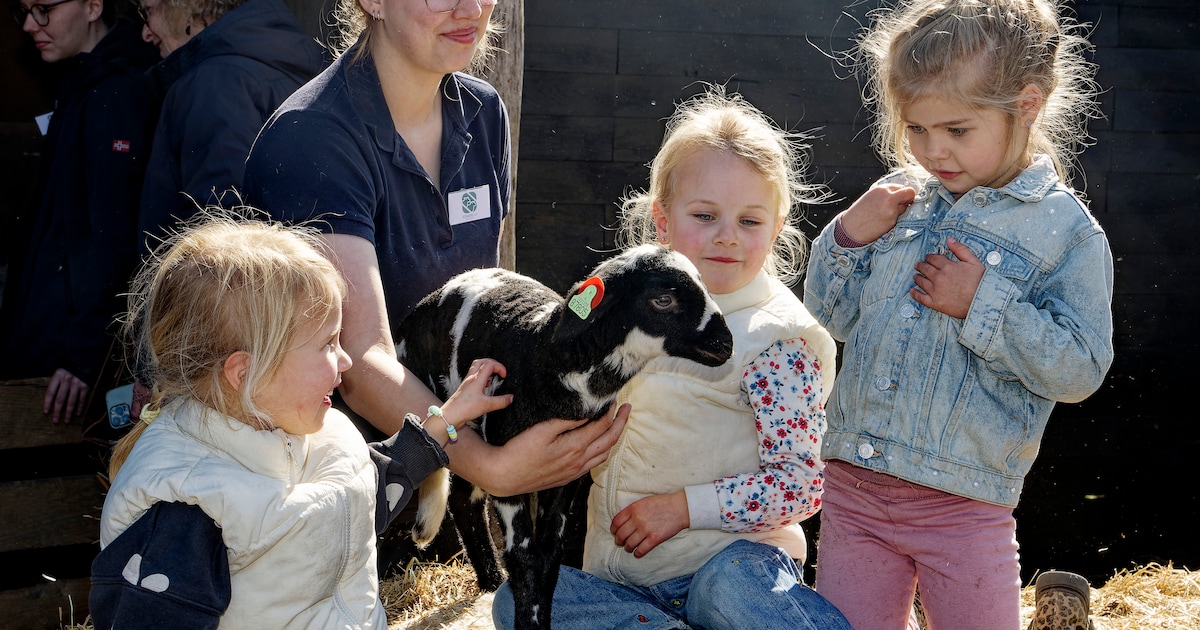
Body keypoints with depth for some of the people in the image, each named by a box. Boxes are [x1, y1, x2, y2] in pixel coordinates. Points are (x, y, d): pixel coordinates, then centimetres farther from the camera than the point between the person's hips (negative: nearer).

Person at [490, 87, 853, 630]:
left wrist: (685, 506, -17)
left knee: (732, 586, -39)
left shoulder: (775, 340, -10)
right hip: (620, 572, 7)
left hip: (731, 556, -6)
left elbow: (801, 483, -15)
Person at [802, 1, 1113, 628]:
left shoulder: (1065, 230, -6)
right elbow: (831, 319, 10)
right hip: (853, 488, 4)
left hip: (962, 506, -4)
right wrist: (849, 236, -6)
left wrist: (984, 304, -20)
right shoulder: (902, 199, 6)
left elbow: (1080, 370, -11)